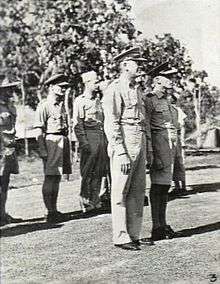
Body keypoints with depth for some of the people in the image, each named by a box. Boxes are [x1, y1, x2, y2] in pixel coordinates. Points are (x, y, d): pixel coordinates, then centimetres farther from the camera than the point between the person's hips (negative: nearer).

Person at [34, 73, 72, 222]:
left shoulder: (61, 104, 17)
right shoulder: (44, 105, -8)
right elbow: (39, 130, -12)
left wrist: (67, 147, 20)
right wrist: (43, 150, -18)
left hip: (63, 142, 8)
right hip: (51, 142, -8)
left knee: (57, 177, 12)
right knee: (50, 178, -6)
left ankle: (54, 210, 20)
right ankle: (51, 212, -2)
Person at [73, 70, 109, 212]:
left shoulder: (98, 99, 18)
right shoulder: (80, 101, -4)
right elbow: (78, 124, -9)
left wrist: (106, 139, 15)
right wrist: (84, 142, -16)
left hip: (101, 135, 7)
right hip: (89, 135, -7)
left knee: (99, 171, 8)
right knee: (88, 171, -4)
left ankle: (95, 199, 16)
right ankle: (85, 201, 3)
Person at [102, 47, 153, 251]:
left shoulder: (137, 91, 19)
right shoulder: (115, 89, -8)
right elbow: (111, 124, -14)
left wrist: (148, 150, 17)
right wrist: (121, 153, -19)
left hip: (140, 144, 9)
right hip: (124, 144, -9)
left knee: (138, 191, 10)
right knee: (120, 192, -3)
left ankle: (134, 234, 18)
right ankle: (121, 237, 2)